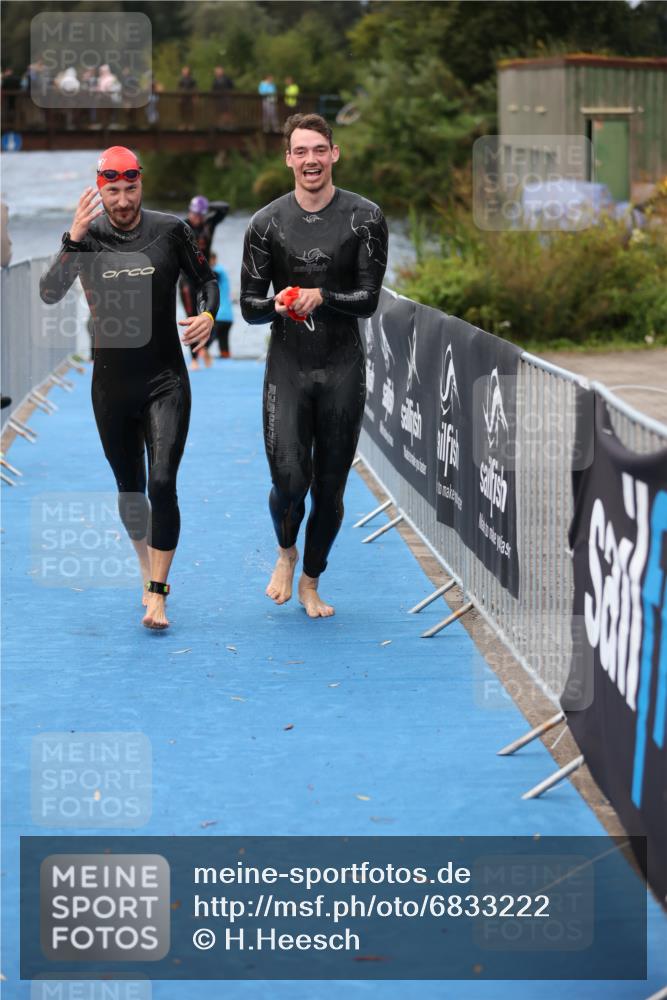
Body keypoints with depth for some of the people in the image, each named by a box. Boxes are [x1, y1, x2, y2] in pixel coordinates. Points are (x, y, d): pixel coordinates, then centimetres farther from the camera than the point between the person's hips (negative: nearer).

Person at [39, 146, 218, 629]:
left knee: (162, 484, -14)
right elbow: (49, 293, -15)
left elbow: (207, 279, 10)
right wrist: (74, 240, -27)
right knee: (130, 489, 12)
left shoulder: (171, 230, -4)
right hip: (112, 385, 2)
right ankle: (149, 573, 33)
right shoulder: (87, 236, -3)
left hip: (166, 381, -2)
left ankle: (157, 594, -9)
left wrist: (208, 314, -11)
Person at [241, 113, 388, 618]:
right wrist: (278, 304, -19)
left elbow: (369, 298, -5)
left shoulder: (365, 217, 0)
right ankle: (286, 551, 23)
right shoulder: (267, 223, 3)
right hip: (287, 367, 0)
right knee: (290, 481, -10)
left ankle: (311, 583, 26)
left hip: (343, 370, 0)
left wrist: (322, 298, -24)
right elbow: (249, 306, 4)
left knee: (330, 487, 6)